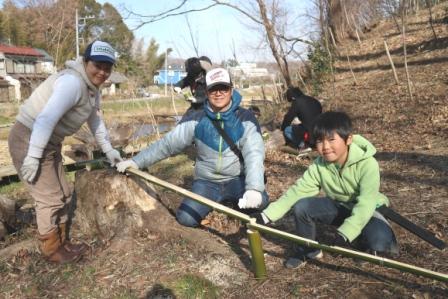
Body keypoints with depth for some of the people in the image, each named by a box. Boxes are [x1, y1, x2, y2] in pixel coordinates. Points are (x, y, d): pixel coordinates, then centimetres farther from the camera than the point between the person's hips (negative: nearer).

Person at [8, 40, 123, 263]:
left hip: (49, 143, 10)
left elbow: (95, 120, 20)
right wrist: (33, 157, -31)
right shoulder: (72, 82, -25)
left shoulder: (92, 88, 7)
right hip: (29, 141, -10)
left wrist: (108, 149, 21)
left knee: (63, 195, 17)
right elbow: (46, 119, -31)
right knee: (50, 198, -3)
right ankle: (52, 250, 16)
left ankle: (61, 243, 33)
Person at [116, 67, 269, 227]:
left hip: (237, 180, -1)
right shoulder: (197, 120, -5)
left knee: (260, 201, -30)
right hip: (206, 182, 2)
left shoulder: (245, 118, -11)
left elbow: (254, 154, -24)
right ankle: (218, 200, 14)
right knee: (186, 218, -19)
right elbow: (168, 143, -4)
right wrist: (137, 161, -14)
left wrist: (254, 188, -42)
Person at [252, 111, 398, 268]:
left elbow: (365, 203, -35)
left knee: (380, 243, -32)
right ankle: (308, 250, 3)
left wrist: (345, 234, -47)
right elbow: (298, 190, -19)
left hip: (365, 212, -3)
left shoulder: (367, 164, -28)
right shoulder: (319, 165, -16)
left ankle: (360, 241, 4)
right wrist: (267, 215, -30)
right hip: (338, 208, 4)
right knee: (302, 206, -21)